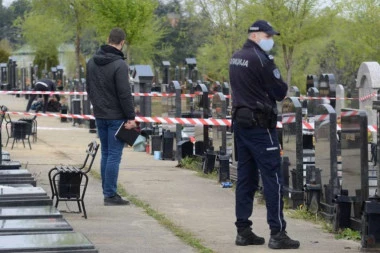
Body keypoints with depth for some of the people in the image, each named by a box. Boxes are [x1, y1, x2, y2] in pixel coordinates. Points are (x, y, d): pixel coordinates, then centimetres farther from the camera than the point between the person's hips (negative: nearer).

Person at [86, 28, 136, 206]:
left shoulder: (92, 62, 7)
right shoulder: (119, 65, -18)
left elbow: (89, 89, 15)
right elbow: (125, 94, -19)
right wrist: (131, 117, -13)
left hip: (99, 115, 7)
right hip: (116, 116, -7)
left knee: (105, 153, 14)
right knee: (114, 155, -4)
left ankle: (107, 191, 17)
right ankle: (110, 195, -3)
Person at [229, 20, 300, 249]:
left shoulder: (236, 58, 13)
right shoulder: (261, 59, -14)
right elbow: (280, 92, -11)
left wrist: (264, 89, 7)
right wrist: (282, 85, 9)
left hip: (241, 121, 9)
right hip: (260, 125, -9)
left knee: (246, 178, 10)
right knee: (273, 178, -6)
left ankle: (243, 231, 12)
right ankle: (277, 234, -8)